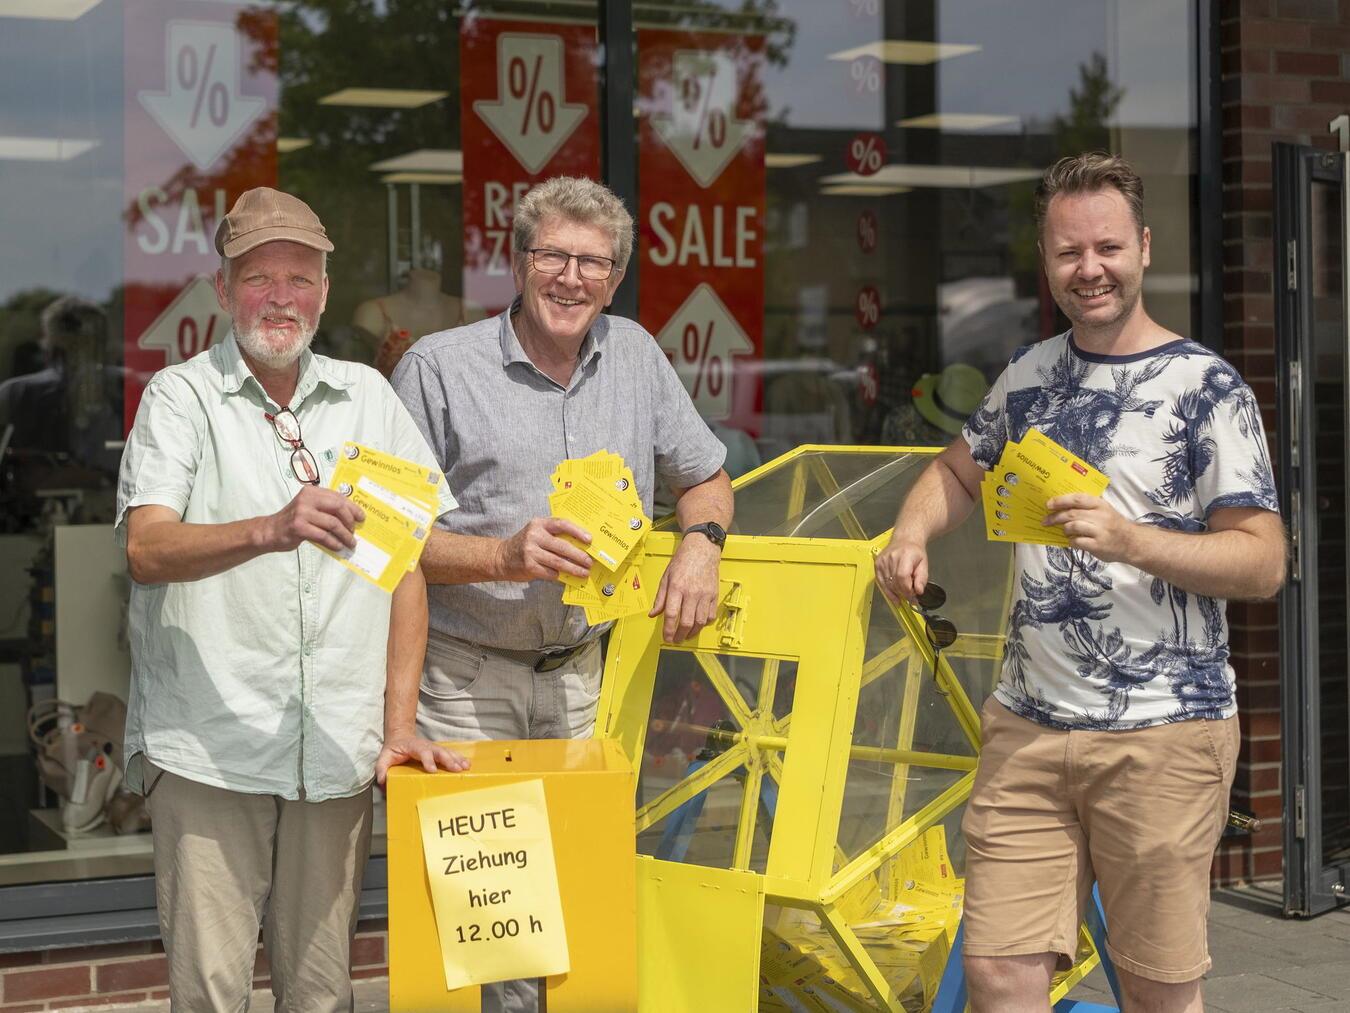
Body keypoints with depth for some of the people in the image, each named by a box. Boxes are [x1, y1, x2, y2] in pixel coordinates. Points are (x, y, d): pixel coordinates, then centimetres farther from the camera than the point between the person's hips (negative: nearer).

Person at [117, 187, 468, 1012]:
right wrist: (269, 530, -30)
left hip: (336, 750, 3)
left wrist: (399, 724, 2)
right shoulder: (181, 396, 3)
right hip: (208, 748, -3)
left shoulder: (366, 396, 13)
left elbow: (407, 565, 11)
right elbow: (146, 550, -12)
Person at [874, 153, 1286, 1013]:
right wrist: (912, 533, 7)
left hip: (1163, 735, -4)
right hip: (1026, 728, 4)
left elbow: (1263, 563, -9)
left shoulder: (1206, 388, -6)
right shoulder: (1029, 374, 11)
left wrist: (1125, 539, -23)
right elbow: (958, 472, 28)